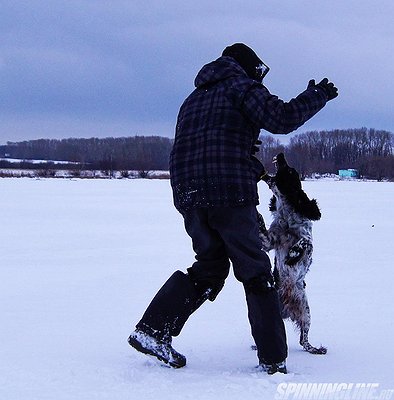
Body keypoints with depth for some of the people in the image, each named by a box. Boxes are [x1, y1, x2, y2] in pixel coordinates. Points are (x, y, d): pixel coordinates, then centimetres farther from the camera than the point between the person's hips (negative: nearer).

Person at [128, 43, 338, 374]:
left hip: (189, 197, 7)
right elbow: (281, 119, -11)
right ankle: (273, 359, 3)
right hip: (231, 196, -7)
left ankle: (152, 330, 8)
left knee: (209, 267, 18)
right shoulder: (242, 86, 3)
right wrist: (317, 96, 4)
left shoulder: (194, 99, 26)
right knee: (256, 273, 2)